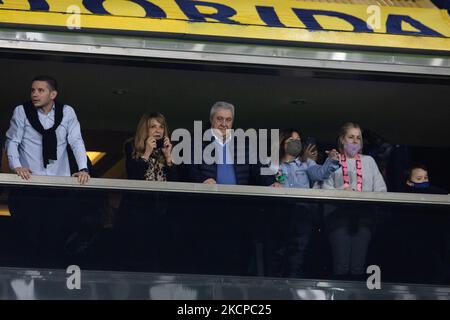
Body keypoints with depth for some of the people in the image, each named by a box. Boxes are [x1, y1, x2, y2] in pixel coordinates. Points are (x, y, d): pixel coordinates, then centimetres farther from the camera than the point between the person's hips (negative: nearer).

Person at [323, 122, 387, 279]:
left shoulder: (368, 161, 22)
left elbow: (381, 189, 11)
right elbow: (326, 189, 1)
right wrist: (343, 191, -16)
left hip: (364, 215, 2)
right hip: (339, 214, -2)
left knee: (358, 267, -6)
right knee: (341, 266, -12)